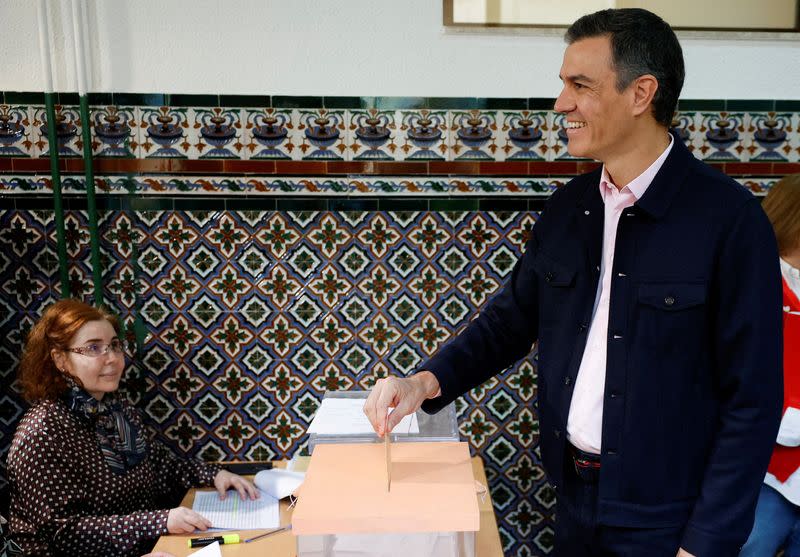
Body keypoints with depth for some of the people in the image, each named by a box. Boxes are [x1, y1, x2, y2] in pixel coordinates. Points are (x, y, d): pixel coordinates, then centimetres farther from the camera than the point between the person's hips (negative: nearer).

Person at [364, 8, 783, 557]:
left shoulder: (730, 217, -17)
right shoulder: (567, 207, 1)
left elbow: (752, 400, -14)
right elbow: (512, 317, 7)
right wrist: (427, 381, -9)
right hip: (574, 494, 6)